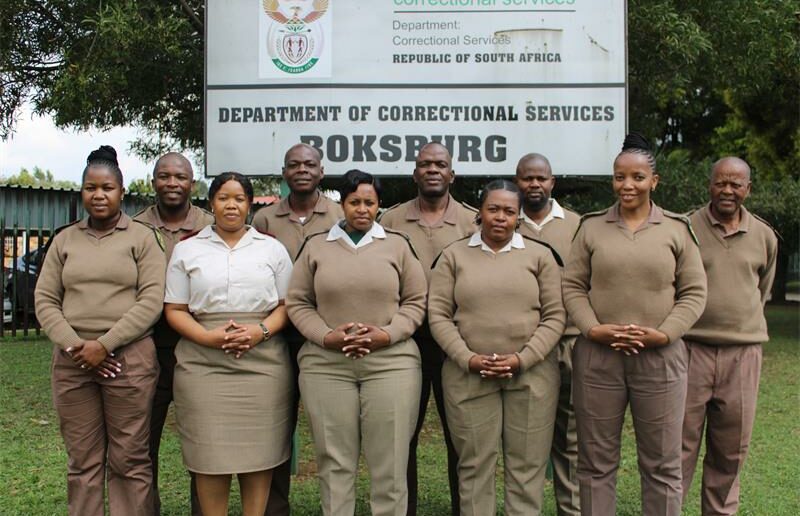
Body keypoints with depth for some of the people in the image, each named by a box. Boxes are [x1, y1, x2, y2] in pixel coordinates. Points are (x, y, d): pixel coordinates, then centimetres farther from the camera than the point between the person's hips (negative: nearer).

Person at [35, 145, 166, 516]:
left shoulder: (142, 237, 3)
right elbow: (45, 301, 9)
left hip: (128, 359, -3)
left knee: (129, 461, 0)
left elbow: (151, 301, -5)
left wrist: (104, 344, -12)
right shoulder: (64, 240, 14)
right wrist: (73, 345, -7)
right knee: (82, 461, 7)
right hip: (72, 361, 3)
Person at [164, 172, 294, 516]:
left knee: (258, 448, 2)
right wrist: (210, 337, -11)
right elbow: (174, 310, 6)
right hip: (204, 364, 0)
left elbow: (287, 304, 8)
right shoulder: (187, 250, 10)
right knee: (210, 452, 0)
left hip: (263, 363, 1)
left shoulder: (272, 248, 12)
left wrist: (261, 331, -11)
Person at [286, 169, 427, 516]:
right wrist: (326, 336, -8)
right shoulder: (315, 246, 11)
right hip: (326, 365, 1)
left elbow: (415, 301, 7)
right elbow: (297, 303, 8)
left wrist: (387, 335, -9)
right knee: (334, 461, 5)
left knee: (389, 461, 1)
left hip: (391, 363, 0)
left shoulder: (398, 245, 10)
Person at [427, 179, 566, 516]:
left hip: (532, 374, 0)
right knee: (474, 465, 7)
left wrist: (523, 359, -11)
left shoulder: (540, 255, 6)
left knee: (527, 465, 6)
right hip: (468, 376, 0)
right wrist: (468, 359, -11)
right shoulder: (454, 255, 6)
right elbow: (438, 314, 1)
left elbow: (555, 316, 1)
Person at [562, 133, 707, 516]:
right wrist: (592, 329, -11)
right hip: (597, 356, 1)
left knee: (662, 463, 8)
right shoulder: (591, 227, 6)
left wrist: (664, 333, -11)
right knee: (596, 461, 9)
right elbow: (572, 286, 4)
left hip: (660, 357, 0)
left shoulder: (677, 229, 4)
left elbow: (694, 293, 3)